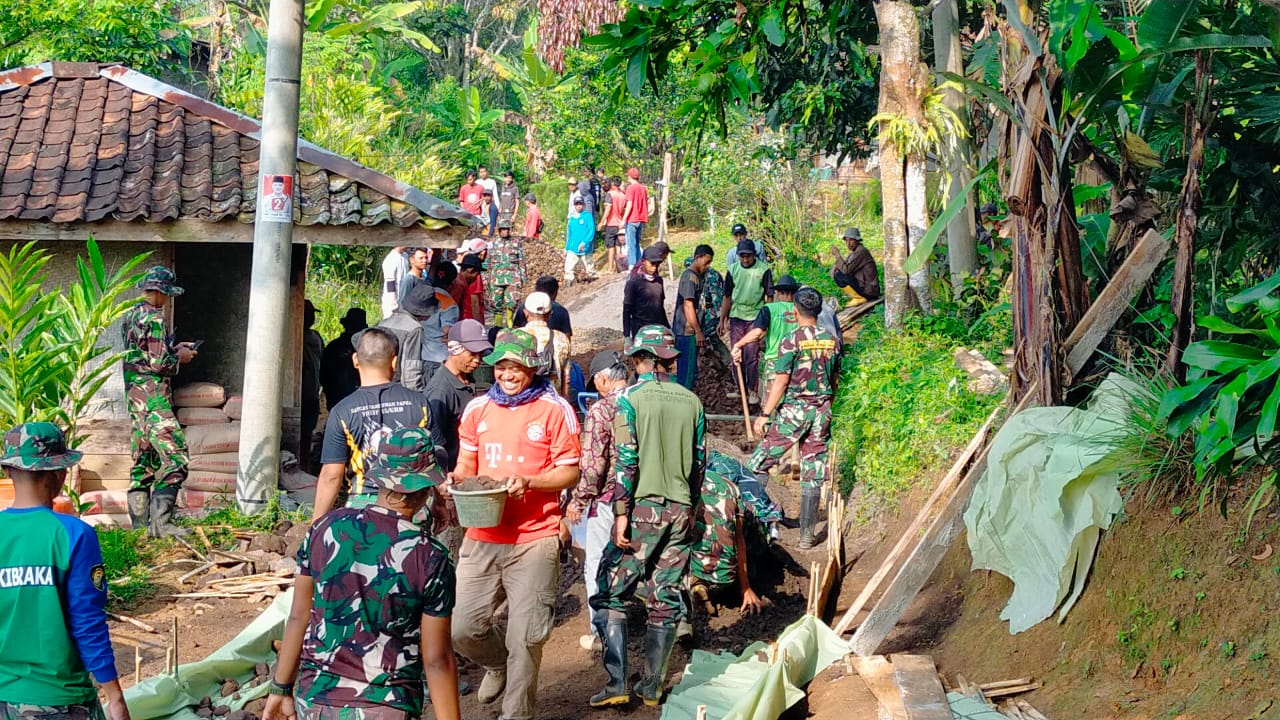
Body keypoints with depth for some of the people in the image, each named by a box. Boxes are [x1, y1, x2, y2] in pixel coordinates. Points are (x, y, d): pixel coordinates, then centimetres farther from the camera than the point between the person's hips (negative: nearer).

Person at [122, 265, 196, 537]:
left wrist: (173, 350, 19)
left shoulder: (130, 315, 15)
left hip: (133, 394, 10)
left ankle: (140, 521, 15)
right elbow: (158, 362, -18)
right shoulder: (154, 317, -13)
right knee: (175, 457, -11)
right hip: (153, 396, -10)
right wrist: (180, 357, -1)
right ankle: (160, 522, -18)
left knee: (142, 459, 13)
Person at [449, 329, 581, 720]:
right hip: (482, 537, 4)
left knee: (524, 638, -1)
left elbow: (569, 472, -3)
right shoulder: (477, 408, 10)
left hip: (534, 541, -4)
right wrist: (455, 480, -5)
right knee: (461, 627, 3)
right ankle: (498, 665, 36)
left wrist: (528, 483, -20)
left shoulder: (555, 410, -3)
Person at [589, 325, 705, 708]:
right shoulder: (691, 402, 5)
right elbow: (698, 462, 10)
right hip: (679, 511, 4)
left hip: (642, 508, -4)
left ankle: (617, 684, -4)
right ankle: (652, 686, 14)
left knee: (611, 594, 4)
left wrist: (621, 513, -11)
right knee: (666, 600, 9)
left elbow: (626, 461, -13)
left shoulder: (629, 399, -8)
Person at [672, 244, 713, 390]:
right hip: (687, 332, -10)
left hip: (690, 332, 10)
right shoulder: (690, 277, -15)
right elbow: (688, 306, -20)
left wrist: (699, 331, 21)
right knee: (687, 372, -7)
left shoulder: (697, 276, 15)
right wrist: (698, 332, -19)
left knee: (691, 372, 13)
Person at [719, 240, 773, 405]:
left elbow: (769, 296, -2)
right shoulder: (733, 270, 3)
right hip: (736, 317, 4)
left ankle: (752, 391, 6)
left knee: (752, 356, -3)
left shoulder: (763, 270, -6)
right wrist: (722, 320, 9)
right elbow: (727, 297, 9)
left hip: (755, 318, -4)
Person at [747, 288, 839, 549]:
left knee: (758, 464, 6)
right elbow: (834, 380, 13)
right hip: (822, 411, 5)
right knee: (813, 475, 7)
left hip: (793, 410, -5)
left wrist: (764, 414, -10)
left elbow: (781, 381, -13)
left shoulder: (792, 341, -11)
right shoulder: (831, 341, 5)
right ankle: (807, 534, 8)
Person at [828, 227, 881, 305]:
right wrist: (835, 267, -5)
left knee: (838, 276, -19)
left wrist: (837, 255, -12)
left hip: (869, 291, -10)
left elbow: (846, 269, -22)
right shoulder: (855, 251, 13)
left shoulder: (861, 252, -17)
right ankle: (859, 296, 9)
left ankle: (860, 298, -9)